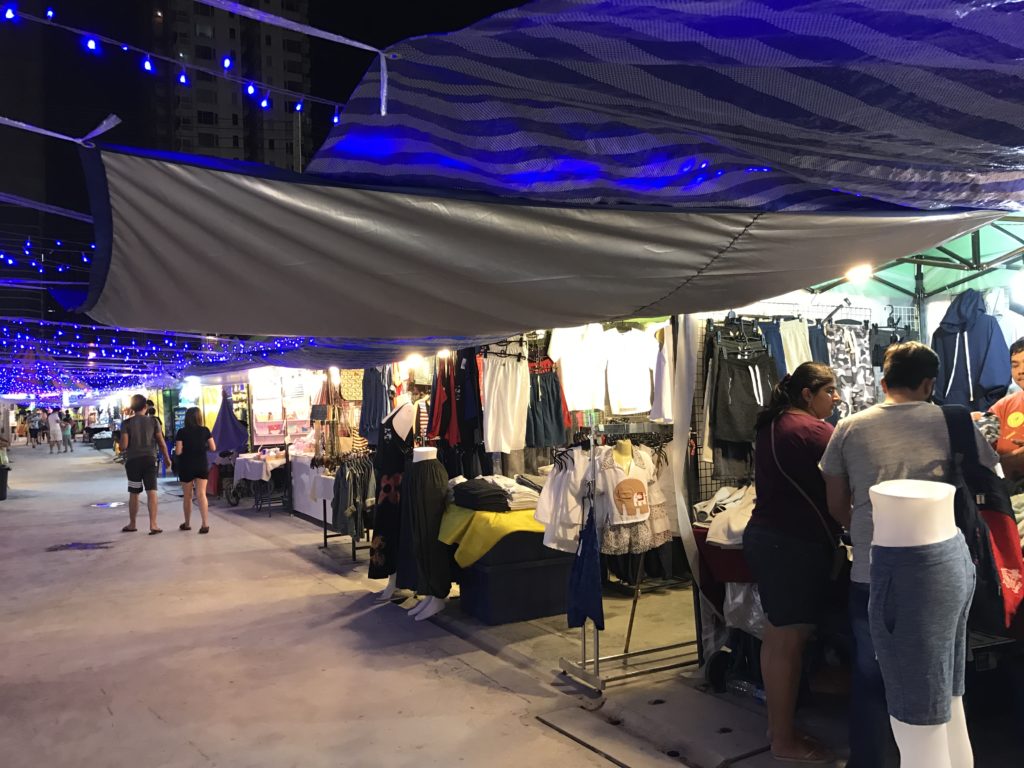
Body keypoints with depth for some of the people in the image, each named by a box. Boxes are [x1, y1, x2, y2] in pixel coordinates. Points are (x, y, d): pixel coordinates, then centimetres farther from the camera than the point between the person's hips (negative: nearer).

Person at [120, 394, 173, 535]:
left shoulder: (126, 423, -3)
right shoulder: (153, 421, 0)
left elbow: (124, 445, -9)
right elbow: (161, 442, 0)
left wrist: (122, 451, 15)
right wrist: (167, 458, 11)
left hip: (133, 460, 0)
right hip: (149, 459, 0)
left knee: (134, 494, 11)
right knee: (151, 492, -2)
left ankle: (132, 524, 23)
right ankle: (153, 524, -9)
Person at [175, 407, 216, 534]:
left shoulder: (182, 432, -7)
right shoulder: (205, 430, -2)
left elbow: (178, 452, -11)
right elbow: (213, 448, 0)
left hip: (186, 467, -1)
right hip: (202, 466, 1)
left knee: (187, 496, 13)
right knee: (201, 494, -4)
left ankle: (187, 523, 27)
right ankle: (205, 524, -17)